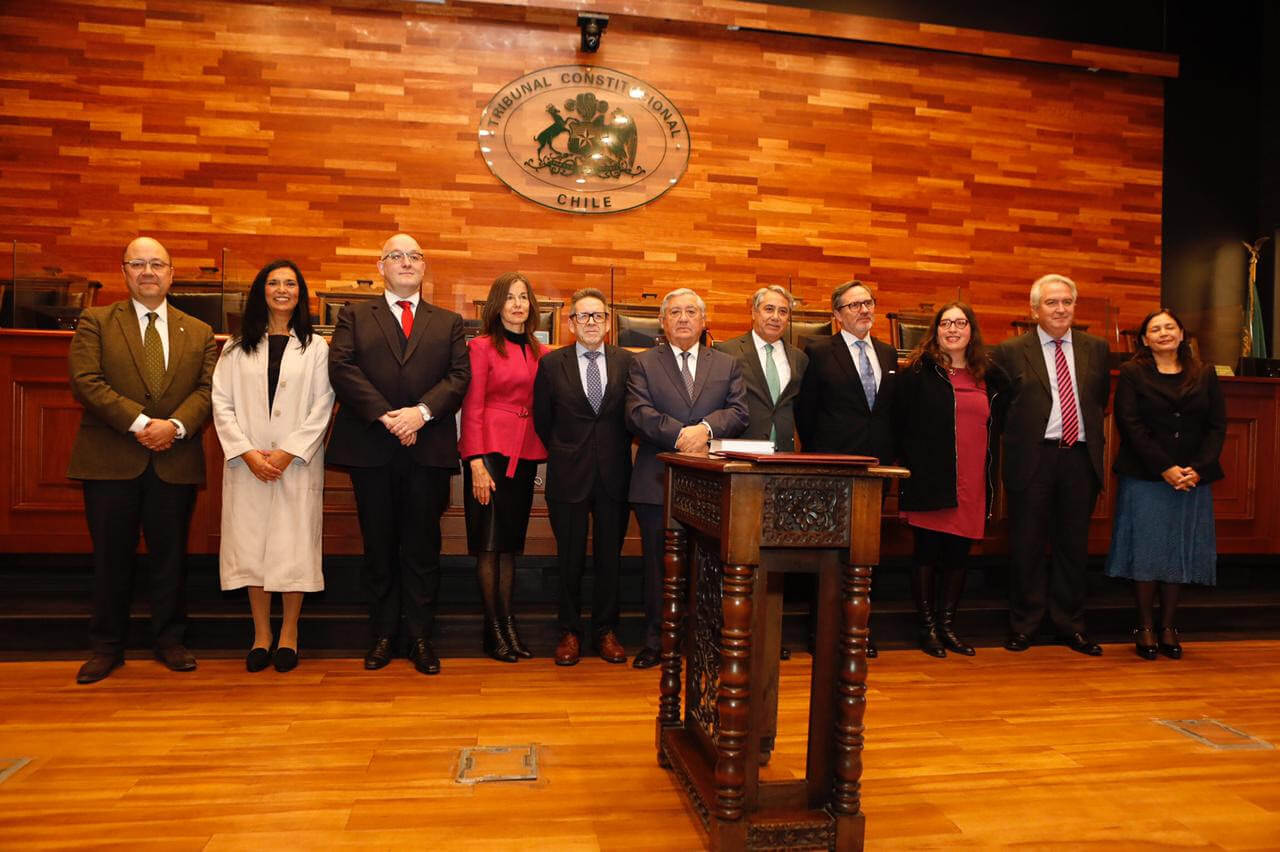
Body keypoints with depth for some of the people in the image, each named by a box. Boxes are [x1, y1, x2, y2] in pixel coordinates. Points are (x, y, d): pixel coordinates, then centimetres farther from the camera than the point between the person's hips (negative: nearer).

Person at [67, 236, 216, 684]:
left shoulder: (199, 332, 11)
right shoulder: (95, 322, 5)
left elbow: (208, 388, 2)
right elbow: (85, 381, -7)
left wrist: (176, 425, -16)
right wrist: (139, 422, -17)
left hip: (175, 460, 2)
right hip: (110, 460, -1)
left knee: (171, 555, 9)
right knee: (111, 558, 7)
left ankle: (169, 640, 22)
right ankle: (106, 646, 21)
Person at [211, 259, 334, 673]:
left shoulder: (316, 347, 5)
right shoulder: (237, 347, 11)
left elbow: (322, 407, -1)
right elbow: (221, 403, 4)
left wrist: (288, 453, -11)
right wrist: (248, 453, -9)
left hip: (297, 463, -2)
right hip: (247, 464, 2)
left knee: (293, 545, -1)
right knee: (251, 545, 4)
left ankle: (289, 633, 12)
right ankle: (261, 634, 16)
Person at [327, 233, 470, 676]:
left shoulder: (449, 323, 14)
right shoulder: (354, 316, 12)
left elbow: (459, 376, 2)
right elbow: (341, 368, -3)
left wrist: (421, 412, -15)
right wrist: (384, 415, -14)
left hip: (429, 449, 0)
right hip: (371, 449, 0)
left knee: (422, 547, 4)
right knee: (379, 547, 8)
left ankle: (420, 635, 14)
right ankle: (383, 634, 19)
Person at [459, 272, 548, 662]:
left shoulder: (539, 352, 12)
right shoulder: (483, 346, -3)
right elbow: (472, 407, -8)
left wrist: (543, 452, 3)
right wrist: (476, 462, -15)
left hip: (525, 454, 5)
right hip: (491, 451, -5)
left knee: (510, 542, 10)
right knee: (489, 543, 0)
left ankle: (508, 623, 16)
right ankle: (493, 630, 9)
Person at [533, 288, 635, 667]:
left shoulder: (627, 362, 4)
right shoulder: (551, 363, 1)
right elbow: (542, 420, 7)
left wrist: (618, 452, 7)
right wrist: (562, 454, 9)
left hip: (614, 475, 1)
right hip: (569, 475, -1)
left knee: (610, 557, 9)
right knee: (570, 559, 7)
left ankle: (606, 631, 23)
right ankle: (570, 632, 22)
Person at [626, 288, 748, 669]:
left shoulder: (728, 365, 14)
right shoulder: (643, 364, 7)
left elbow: (738, 412, 1)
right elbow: (638, 413, -7)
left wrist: (706, 428, -18)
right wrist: (681, 434, -18)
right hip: (658, 481, -1)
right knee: (658, 565, 6)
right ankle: (656, 640, 19)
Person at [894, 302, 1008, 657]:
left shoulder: (989, 376, 11)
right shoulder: (918, 371, -2)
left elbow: (996, 426, 20)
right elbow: (900, 424, -2)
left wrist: (990, 475, 12)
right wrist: (911, 464, -4)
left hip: (972, 482, 4)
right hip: (929, 480, -4)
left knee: (958, 554, 9)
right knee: (927, 551, 2)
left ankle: (947, 624, 21)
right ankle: (927, 626, 13)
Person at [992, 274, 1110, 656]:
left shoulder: (1096, 348, 10)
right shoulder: (1011, 351, -1)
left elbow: (1100, 400, 15)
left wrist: (1093, 442, 8)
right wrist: (1020, 438, -1)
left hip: (1080, 457, 3)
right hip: (1032, 458, -3)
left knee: (1074, 545, 10)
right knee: (1027, 545, 4)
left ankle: (1071, 625, 23)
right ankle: (1023, 624, 17)